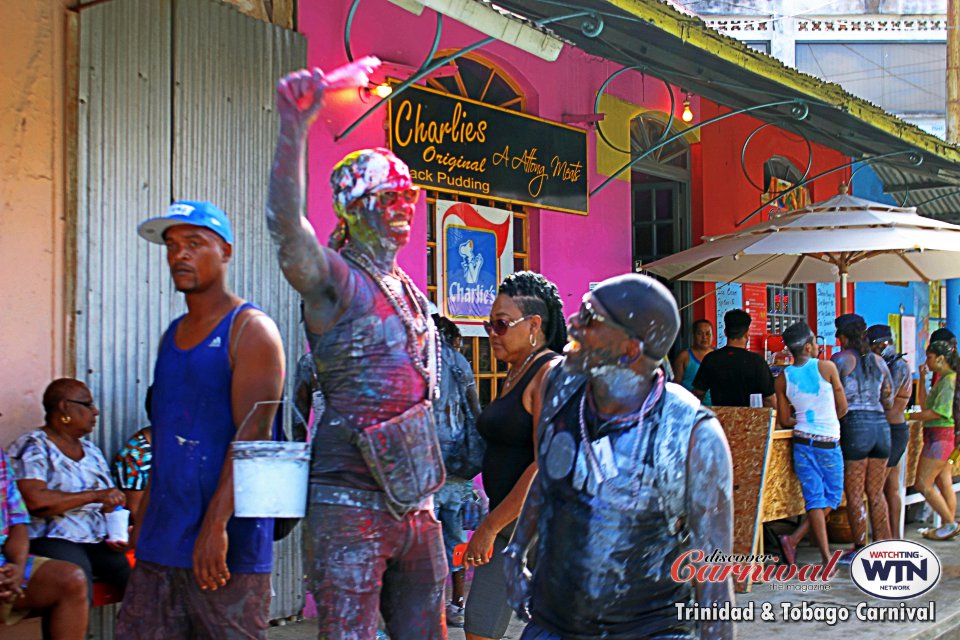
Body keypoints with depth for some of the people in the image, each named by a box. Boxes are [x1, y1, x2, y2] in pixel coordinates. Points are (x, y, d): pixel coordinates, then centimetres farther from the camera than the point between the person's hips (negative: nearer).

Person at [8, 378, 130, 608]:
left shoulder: (91, 451, 22)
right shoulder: (32, 448, 0)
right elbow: (36, 501, -16)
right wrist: (95, 496, -14)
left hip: (100, 539, 6)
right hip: (53, 541, -6)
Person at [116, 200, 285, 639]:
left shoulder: (251, 330, -6)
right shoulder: (172, 335, 18)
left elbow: (251, 434, -16)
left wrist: (215, 525, -22)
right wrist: (144, 518, 16)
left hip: (226, 542, -7)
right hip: (159, 545, 7)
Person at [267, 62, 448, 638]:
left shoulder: (409, 291, 16)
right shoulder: (334, 279, -7)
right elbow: (286, 223, -29)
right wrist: (295, 125, -38)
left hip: (415, 502, 8)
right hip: (351, 504, -7)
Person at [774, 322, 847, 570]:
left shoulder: (782, 378, 1)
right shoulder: (827, 367, -8)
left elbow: (784, 421, 5)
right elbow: (842, 407, 0)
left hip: (802, 443, 3)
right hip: (829, 443, -3)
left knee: (815, 500, 6)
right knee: (832, 498, 10)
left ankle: (826, 558, 2)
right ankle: (794, 540, 1)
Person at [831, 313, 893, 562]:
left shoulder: (840, 359, -3)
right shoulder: (878, 361, 12)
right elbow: (889, 400, 16)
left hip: (854, 427, -5)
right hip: (881, 425, 6)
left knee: (854, 495, 2)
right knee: (876, 493, 13)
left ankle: (860, 550, 4)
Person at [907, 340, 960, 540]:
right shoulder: (944, 379, 16)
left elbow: (938, 412, -21)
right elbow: (925, 404, 20)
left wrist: (910, 416, -15)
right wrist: (922, 379, 15)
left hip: (940, 436, -10)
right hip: (943, 436, 10)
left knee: (923, 484, -7)